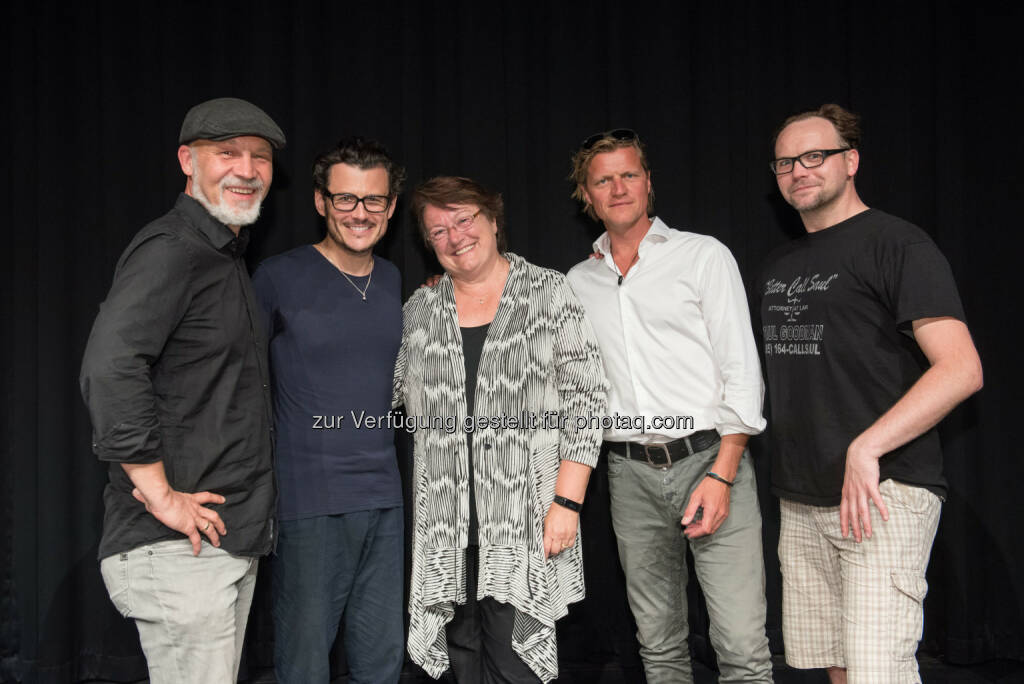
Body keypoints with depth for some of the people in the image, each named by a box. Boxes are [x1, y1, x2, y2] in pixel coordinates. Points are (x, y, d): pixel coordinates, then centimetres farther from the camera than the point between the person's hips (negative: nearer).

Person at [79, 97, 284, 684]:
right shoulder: (169, 251, -13)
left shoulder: (227, 259, 18)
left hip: (233, 537, 10)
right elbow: (110, 370, -28)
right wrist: (161, 497, -23)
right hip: (180, 547, -10)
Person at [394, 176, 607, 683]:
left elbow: (585, 400, -5)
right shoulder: (420, 309, 11)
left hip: (525, 522, -4)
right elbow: (401, 402, 19)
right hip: (446, 525, 4)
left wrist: (568, 502, -11)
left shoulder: (550, 293, 0)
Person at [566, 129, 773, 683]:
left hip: (709, 458, -3)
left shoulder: (704, 255, 3)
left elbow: (742, 372, -3)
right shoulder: (578, 283, 14)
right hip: (631, 473, 4)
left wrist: (721, 475, -12)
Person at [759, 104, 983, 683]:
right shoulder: (781, 265, 17)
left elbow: (962, 369, -16)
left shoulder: (896, 243, -6)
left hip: (884, 492, -7)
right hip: (802, 500, 7)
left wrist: (866, 448, -23)